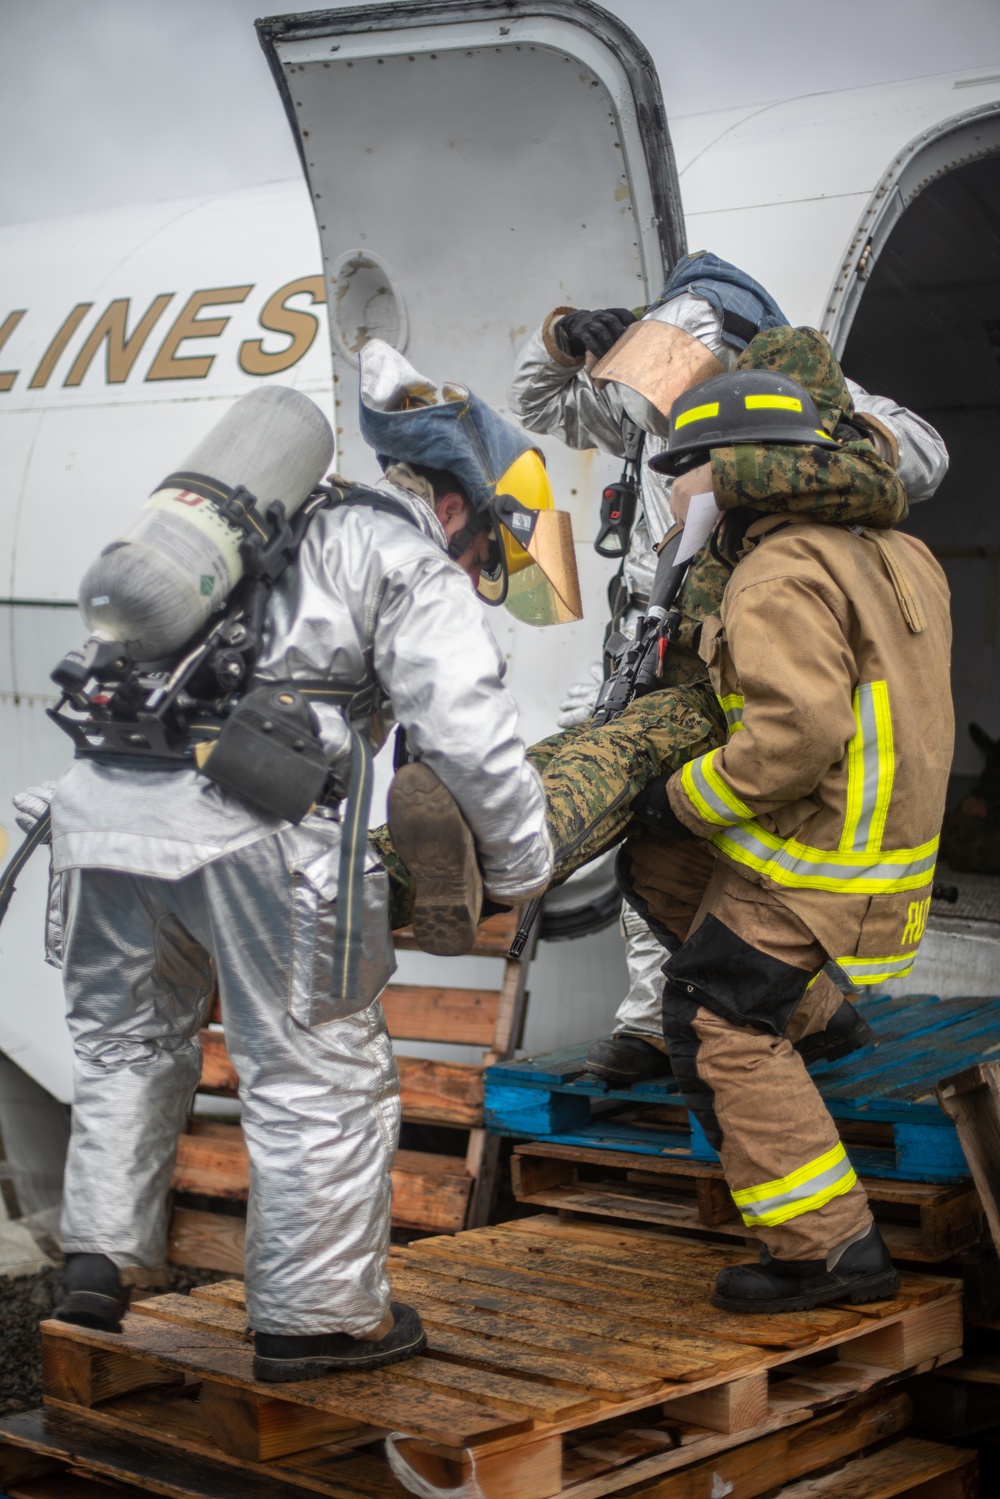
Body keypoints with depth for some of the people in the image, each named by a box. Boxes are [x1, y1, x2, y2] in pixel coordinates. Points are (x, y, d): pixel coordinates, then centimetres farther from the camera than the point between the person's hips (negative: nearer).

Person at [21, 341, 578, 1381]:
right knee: (321, 1069, 6)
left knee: (128, 1039, 24)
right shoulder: (414, 566, 5)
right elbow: (469, 732, -5)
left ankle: (102, 1256, 23)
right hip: (248, 826, -7)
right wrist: (521, 869, 7)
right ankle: (316, 1315, 14)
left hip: (107, 799, 7)